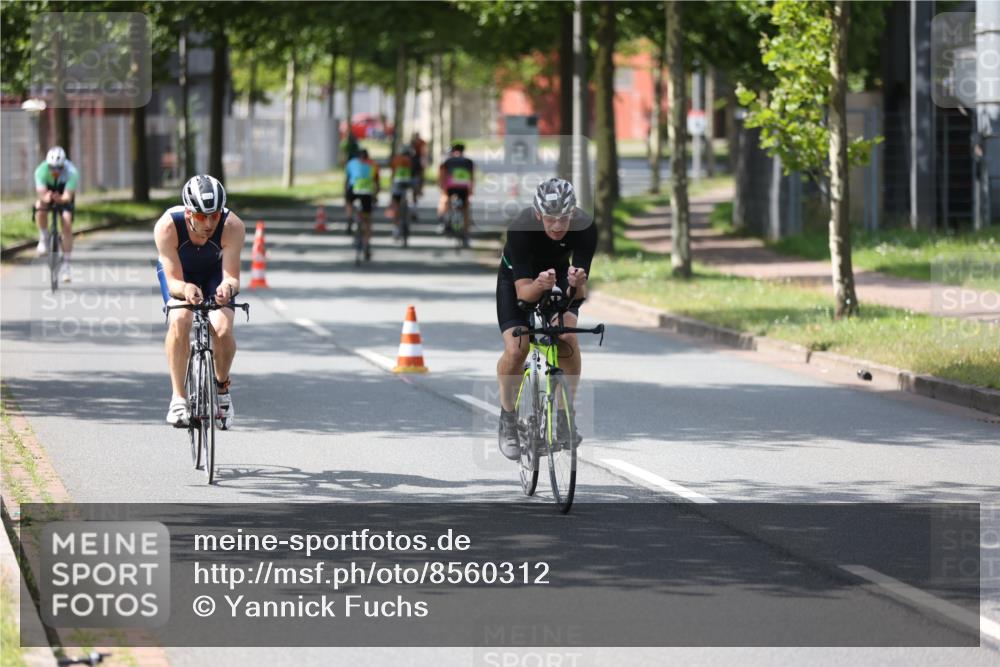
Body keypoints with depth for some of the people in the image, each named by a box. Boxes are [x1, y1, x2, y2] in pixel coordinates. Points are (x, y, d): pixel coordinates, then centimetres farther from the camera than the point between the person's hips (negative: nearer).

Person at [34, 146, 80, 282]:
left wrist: (60, 199, -62)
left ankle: (65, 264, -9)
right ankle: (44, 239, -10)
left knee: (67, 224, -18)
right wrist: (45, 198, -62)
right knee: (40, 207, -34)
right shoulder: (41, 171, -32)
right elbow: (41, 193, -38)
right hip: (47, 191, 1)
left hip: (64, 196, -1)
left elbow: (67, 196, -40)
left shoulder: (71, 173, -34)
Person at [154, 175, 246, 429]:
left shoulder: (233, 227, -35)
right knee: (179, 320, -30)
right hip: (178, 272, 0)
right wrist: (185, 288, -57)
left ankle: (222, 387, 8)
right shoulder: (167, 227, -36)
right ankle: (178, 397, -18)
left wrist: (228, 286, -59)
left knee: (222, 329, -22)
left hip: (215, 272, 1)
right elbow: (174, 281, -34)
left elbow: (232, 277, -34)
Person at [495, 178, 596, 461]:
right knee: (516, 349, -21)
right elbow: (523, 292, -36)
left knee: (568, 337, -24)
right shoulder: (521, 228, -36)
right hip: (517, 279, -2)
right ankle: (508, 418, 3)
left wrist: (577, 284, -53)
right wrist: (539, 285, -58)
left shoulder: (585, 228, -30)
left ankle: (566, 415, -5)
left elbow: (579, 294, -29)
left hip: (558, 275, 2)